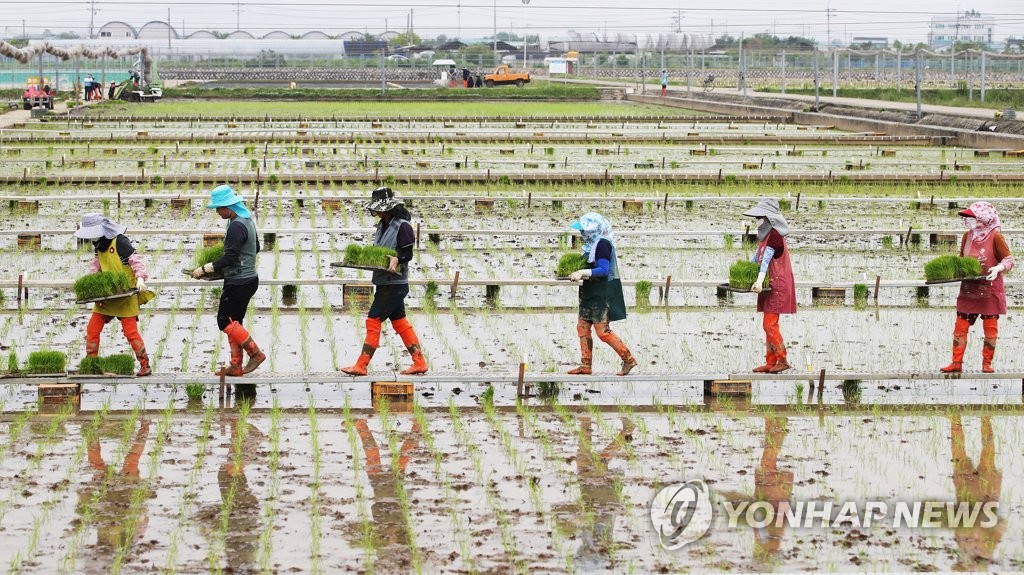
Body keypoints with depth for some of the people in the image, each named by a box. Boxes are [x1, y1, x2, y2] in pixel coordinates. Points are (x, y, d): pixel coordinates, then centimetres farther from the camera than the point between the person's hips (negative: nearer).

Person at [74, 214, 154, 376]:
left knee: (130, 331, -9)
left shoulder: (120, 242, -16)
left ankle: (145, 365, 1)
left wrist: (140, 278, -34)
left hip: (125, 293, -8)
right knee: (92, 329, 4)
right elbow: (95, 266, 18)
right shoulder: (98, 245, 9)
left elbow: (135, 260, -19)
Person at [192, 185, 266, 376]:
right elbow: (256, 248, 23)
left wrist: (204, 269, -17)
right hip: (249, 279, 10)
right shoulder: (247, 220, 11)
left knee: (225, 321, -5)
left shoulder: (236, 226, -21)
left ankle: (255, 353, -5)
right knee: (234, 322, 12)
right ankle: (236, 366, 13)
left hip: (238, 282, -10)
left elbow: (230, 258, -23)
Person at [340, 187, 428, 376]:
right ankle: (419, 362, 14)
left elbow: (408, 253, -16)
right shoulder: (383, 225, 15)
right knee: (399, 321, 11)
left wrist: (397, 259, -34)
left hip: (394, 284, -10)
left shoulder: (402, 226, -13)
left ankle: (361, 365, -7)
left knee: (373, 321, -9)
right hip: (384, 282, 10)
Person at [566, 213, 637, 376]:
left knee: (602, 331, -11)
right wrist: (579, 273, 6)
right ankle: (586, 365, 11)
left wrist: (583, 273, -28)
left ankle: (628, 359, -3)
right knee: (582, 327, 8)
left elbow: (603, 270, -23)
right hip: (591, 293, 10)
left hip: (602, 294, -10)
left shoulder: (602, 244, -16)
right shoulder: (592, 243, 14)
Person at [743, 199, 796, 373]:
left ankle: (783, 361, -4)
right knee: (769, 325, 9)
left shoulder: (774, 235, -15)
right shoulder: (765, 235, 14)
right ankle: (770, 363, 11)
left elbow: (767, 258, -25)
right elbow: (757, 256, 22)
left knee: (769, 324, -10)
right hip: (769, 286, 10)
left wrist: (759, 280, -34)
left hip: (777, 285, -10)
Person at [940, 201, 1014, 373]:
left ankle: (987, 363, 14)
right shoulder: (967, 236, 7)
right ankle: (957, 363, 5)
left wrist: (998, 268, -26)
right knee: (960, 326, 1)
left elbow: (1009, 260, -7)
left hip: (990, 291, -5)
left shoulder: (995, 237, -10)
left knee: (990, 327, 3)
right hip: (968, 290, 5)